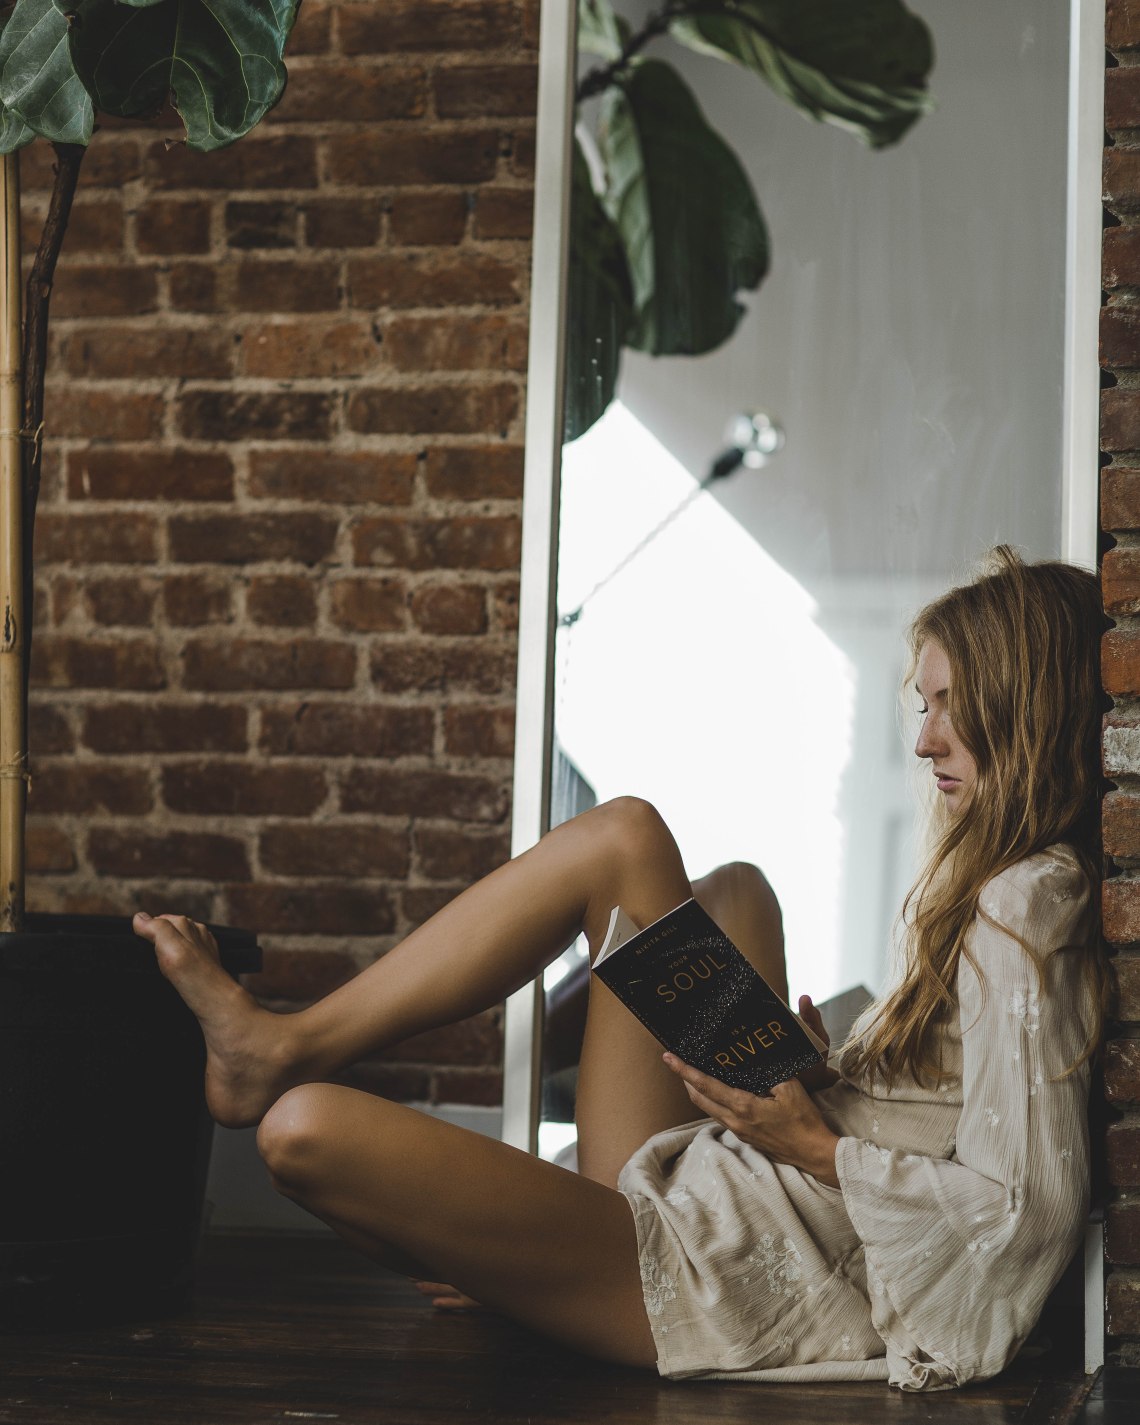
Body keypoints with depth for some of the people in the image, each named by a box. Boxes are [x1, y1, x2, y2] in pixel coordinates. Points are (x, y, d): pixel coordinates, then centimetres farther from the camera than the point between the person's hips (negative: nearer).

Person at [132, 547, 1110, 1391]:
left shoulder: (1025, 909, -15)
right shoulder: (995, 885, 15)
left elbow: (1028, 1209, -23)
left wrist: (812, 1146, -17)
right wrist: (811, 1078, 4)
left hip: (736, 1288, -10)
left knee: (311, 1131, -22)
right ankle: (290, 1045, 10)